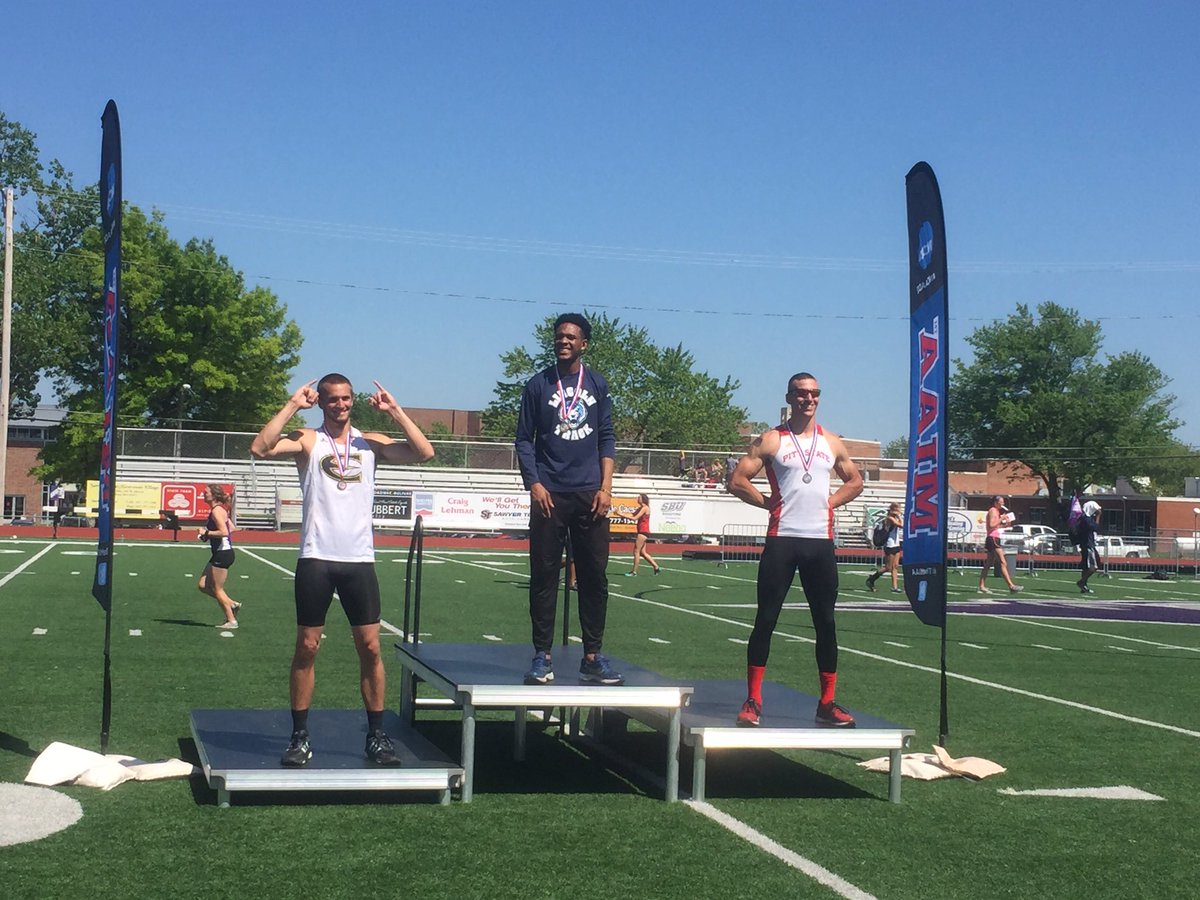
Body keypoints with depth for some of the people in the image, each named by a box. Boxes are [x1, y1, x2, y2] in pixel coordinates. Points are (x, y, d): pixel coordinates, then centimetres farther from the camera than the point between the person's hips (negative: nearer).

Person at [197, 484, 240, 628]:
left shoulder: (216, 510, -17)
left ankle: (231, 621, 9)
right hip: (219, 553, 10)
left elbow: (224, 532, -27)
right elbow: (231, 528, 21)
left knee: (217, 589, 0)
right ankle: (232, 604, 18)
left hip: (223, 553, -10)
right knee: (202, 585, 13)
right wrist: (209, 534, 15)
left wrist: (206, 533, -16)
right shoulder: (220, 509, 13)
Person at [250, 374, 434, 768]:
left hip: (359, 560, 2)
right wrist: (292, 406, -11)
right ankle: (300, 737, 12)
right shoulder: (307, 440, 3)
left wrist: (394, 411, -4)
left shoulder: (371, 443, 10)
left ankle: (377, 735, 13)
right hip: (316, 559, -2)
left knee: (370, 647, 3)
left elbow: (424, 453, -2)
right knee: (307, 647, 3)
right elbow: (260, 449, -14)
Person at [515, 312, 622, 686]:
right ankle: (542, 656, 5)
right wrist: (533, 484, -7)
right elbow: (524, 440, 5)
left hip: (590, 495, 2)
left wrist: (606, 487, 1)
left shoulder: (597, 384, 10)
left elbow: (606, 438, 11)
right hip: (550, 495, -2)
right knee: (544, 576, -1)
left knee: (594, 577, 1)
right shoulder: (538, 385, 5)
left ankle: (592, 657, 8)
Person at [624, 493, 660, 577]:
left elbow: (634, 518, -18)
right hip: (642, 532, 10)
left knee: (636, 551, -7)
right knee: (642, 553, 12)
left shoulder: (645, 508, -12)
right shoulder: (640, 508, 17)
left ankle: (634, 572, -5)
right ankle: (656, 567, 15)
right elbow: (632, 515, 9)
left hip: (643, 532, -10)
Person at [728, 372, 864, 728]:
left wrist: (830, 503, 9)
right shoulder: (771, 440, 1)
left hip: (821, 541, 4)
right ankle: (753, 701, 2)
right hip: (782, 539, -3)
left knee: (825, 622, 5)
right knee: (766, 619, -3)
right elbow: (738, 481, -2)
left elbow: (855, 481, 23)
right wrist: (770, 503, -4)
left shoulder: (832, 443, 12)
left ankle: (828, 703, 13)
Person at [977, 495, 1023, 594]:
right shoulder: (992, 511, -8)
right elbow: (991, 525, -20)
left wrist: (1005, 524, 9)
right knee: (1003, 563, -14)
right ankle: (1011, 586, -18)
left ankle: (982, 587, 9)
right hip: (993, 539, -10)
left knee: (988, 564, 9)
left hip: (995, 539, 10)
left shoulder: (996, 511, 21)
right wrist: (1001, 519, -16)